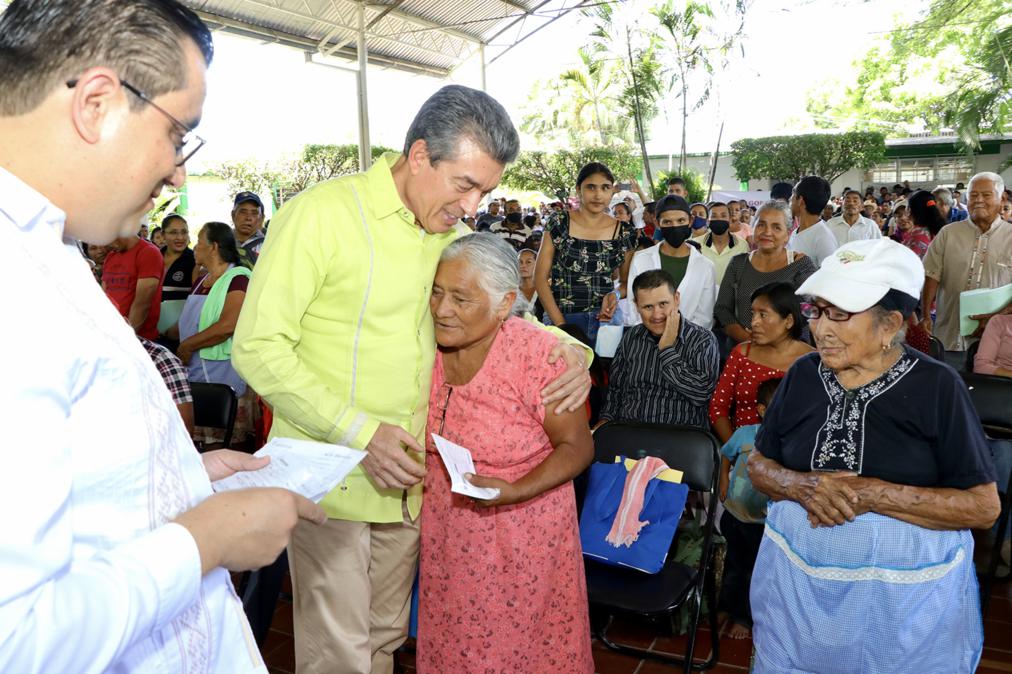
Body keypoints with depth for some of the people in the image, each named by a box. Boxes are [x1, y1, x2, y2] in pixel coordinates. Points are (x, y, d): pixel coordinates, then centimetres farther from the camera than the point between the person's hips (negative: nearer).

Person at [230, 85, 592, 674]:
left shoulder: (453, 233, 7)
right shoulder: (323, 213, -14)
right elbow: (258, 346, -16)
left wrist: (570, 350, -2)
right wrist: (360, 432, -22)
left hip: (408, 478, 6)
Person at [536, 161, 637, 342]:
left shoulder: (625, 233, 2)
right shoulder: (559, 224, -3)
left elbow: (626, 282, 13)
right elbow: (540, 277, -3)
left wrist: (615, 294, -10)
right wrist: (560, 323, -11)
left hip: (605, 319, 2)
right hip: (558, 318, -1)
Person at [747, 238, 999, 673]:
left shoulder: (937, 387, -11)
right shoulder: (802, 376, -1)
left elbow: (984, 507, -12)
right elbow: (759, 464, 6)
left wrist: (875, 495, -23)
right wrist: (801, 486, -16)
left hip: (906, 593, -3)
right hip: (796, 576, 3)